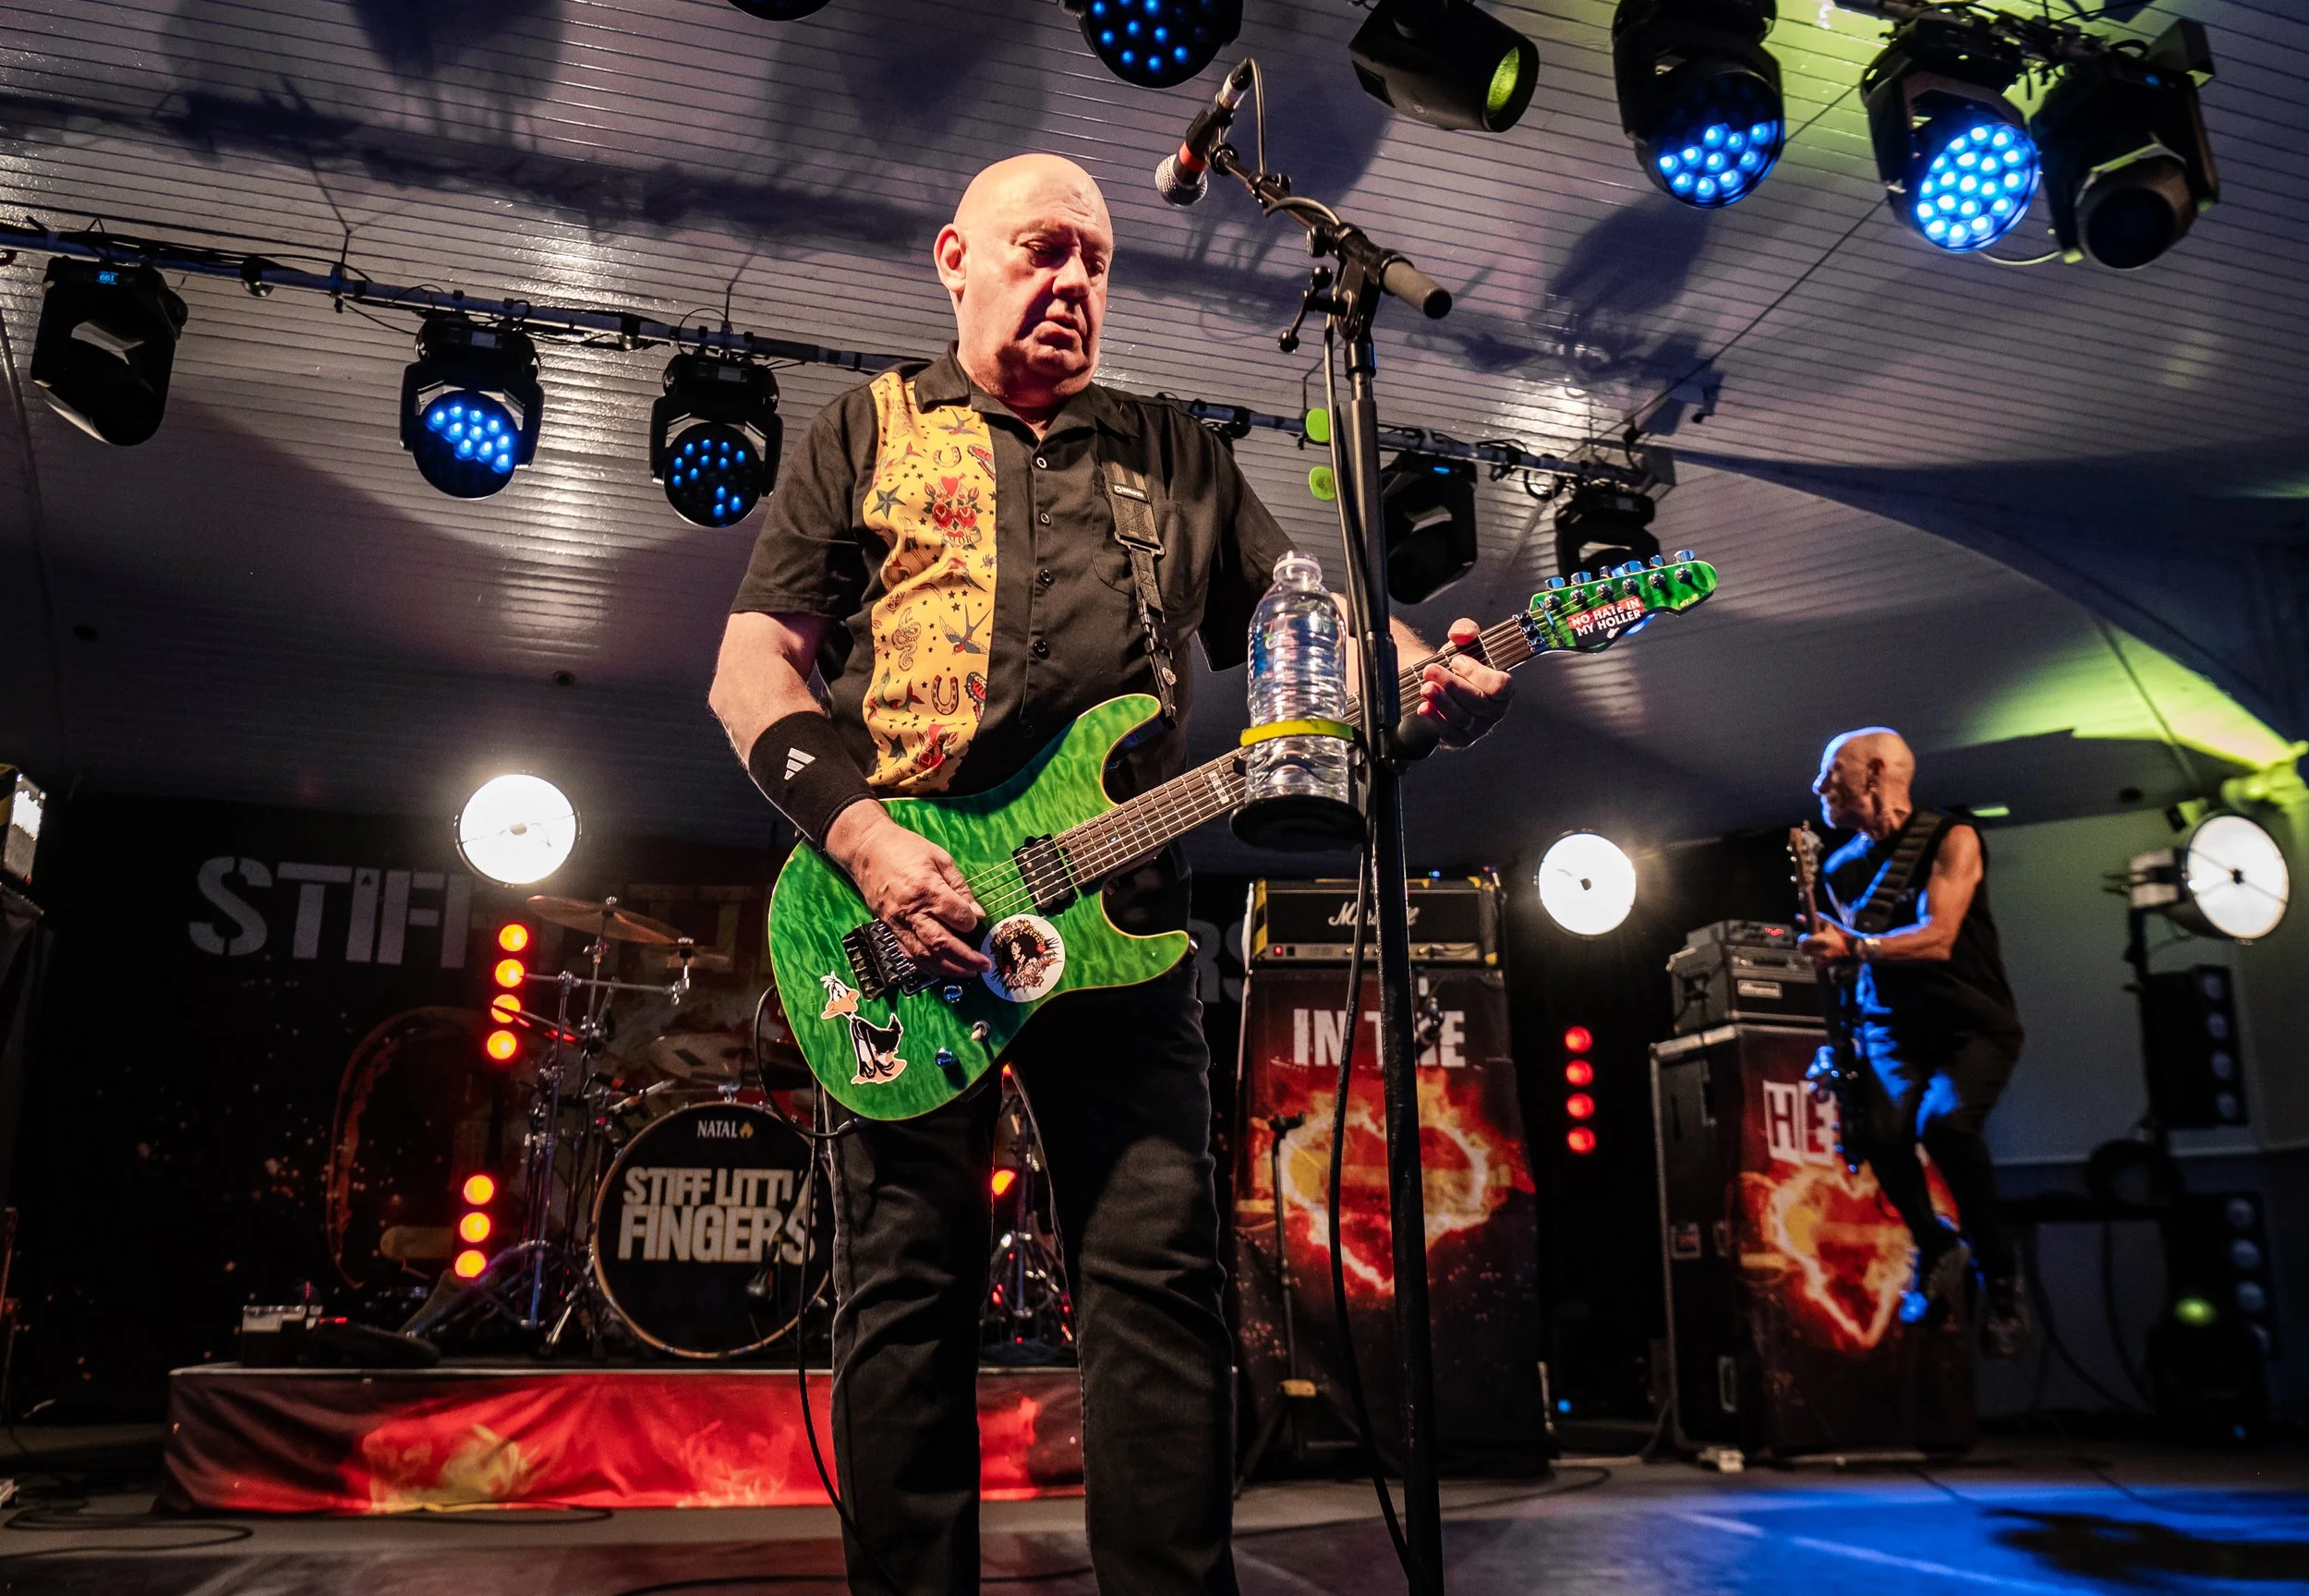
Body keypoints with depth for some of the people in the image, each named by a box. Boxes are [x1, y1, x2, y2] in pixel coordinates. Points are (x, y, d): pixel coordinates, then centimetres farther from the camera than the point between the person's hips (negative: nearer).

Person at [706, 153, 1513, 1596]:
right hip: (901, 906, -1)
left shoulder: (1176, 450, 22)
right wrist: (861, 836, -11)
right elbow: (750, 669, 6)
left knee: (1161, 1271, -1)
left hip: (1115, 906, 2)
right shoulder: (871, 431, 14)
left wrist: (1427, 677, -9)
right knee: (908, 1286, 2)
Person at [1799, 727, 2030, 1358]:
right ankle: (1936, 1246, 3)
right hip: (1892, 1031, 4)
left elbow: (1937, 939, -21)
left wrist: (1853, 946, -34)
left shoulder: (1950, 838, -9)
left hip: (1972, 1027, -4)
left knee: (1944, 1122, -34)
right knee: (1880, 1130, -27)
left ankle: (1999, 1269, -9)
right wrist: (1844, 1037, 6)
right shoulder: (1841, 868, 8)